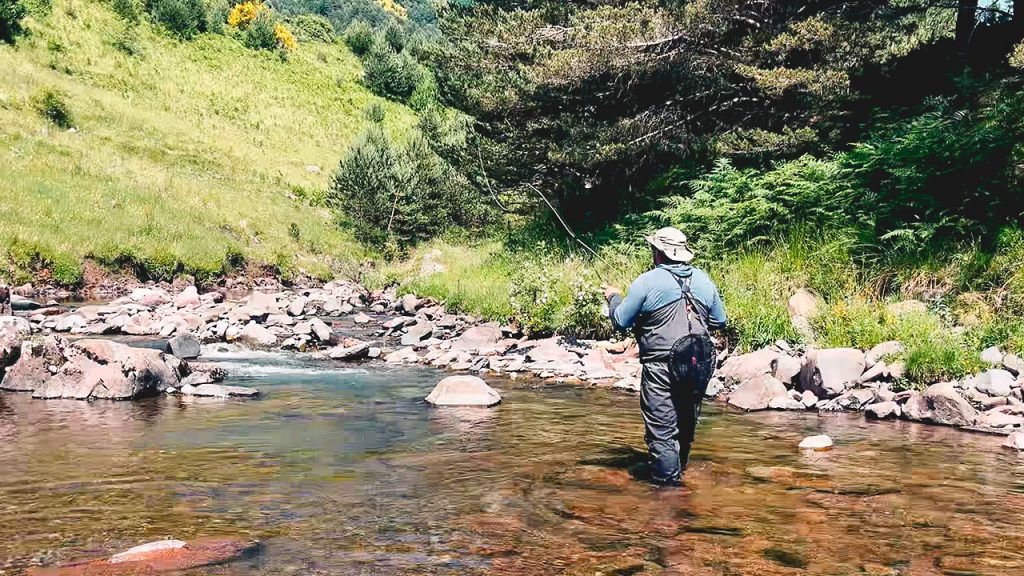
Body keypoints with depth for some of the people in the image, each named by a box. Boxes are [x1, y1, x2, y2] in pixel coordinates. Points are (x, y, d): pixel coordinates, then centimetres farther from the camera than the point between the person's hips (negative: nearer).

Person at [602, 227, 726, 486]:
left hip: (661, 367, -6)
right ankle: (678, 472, 37)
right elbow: (719, 321, 16)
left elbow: (621, 321, -1)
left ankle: (668, 483, -3)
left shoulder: (647, 282, -7)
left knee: (661, 430, -1)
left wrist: (614, 297, 17)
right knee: (686, 424, 21)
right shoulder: (704, 279, 8)